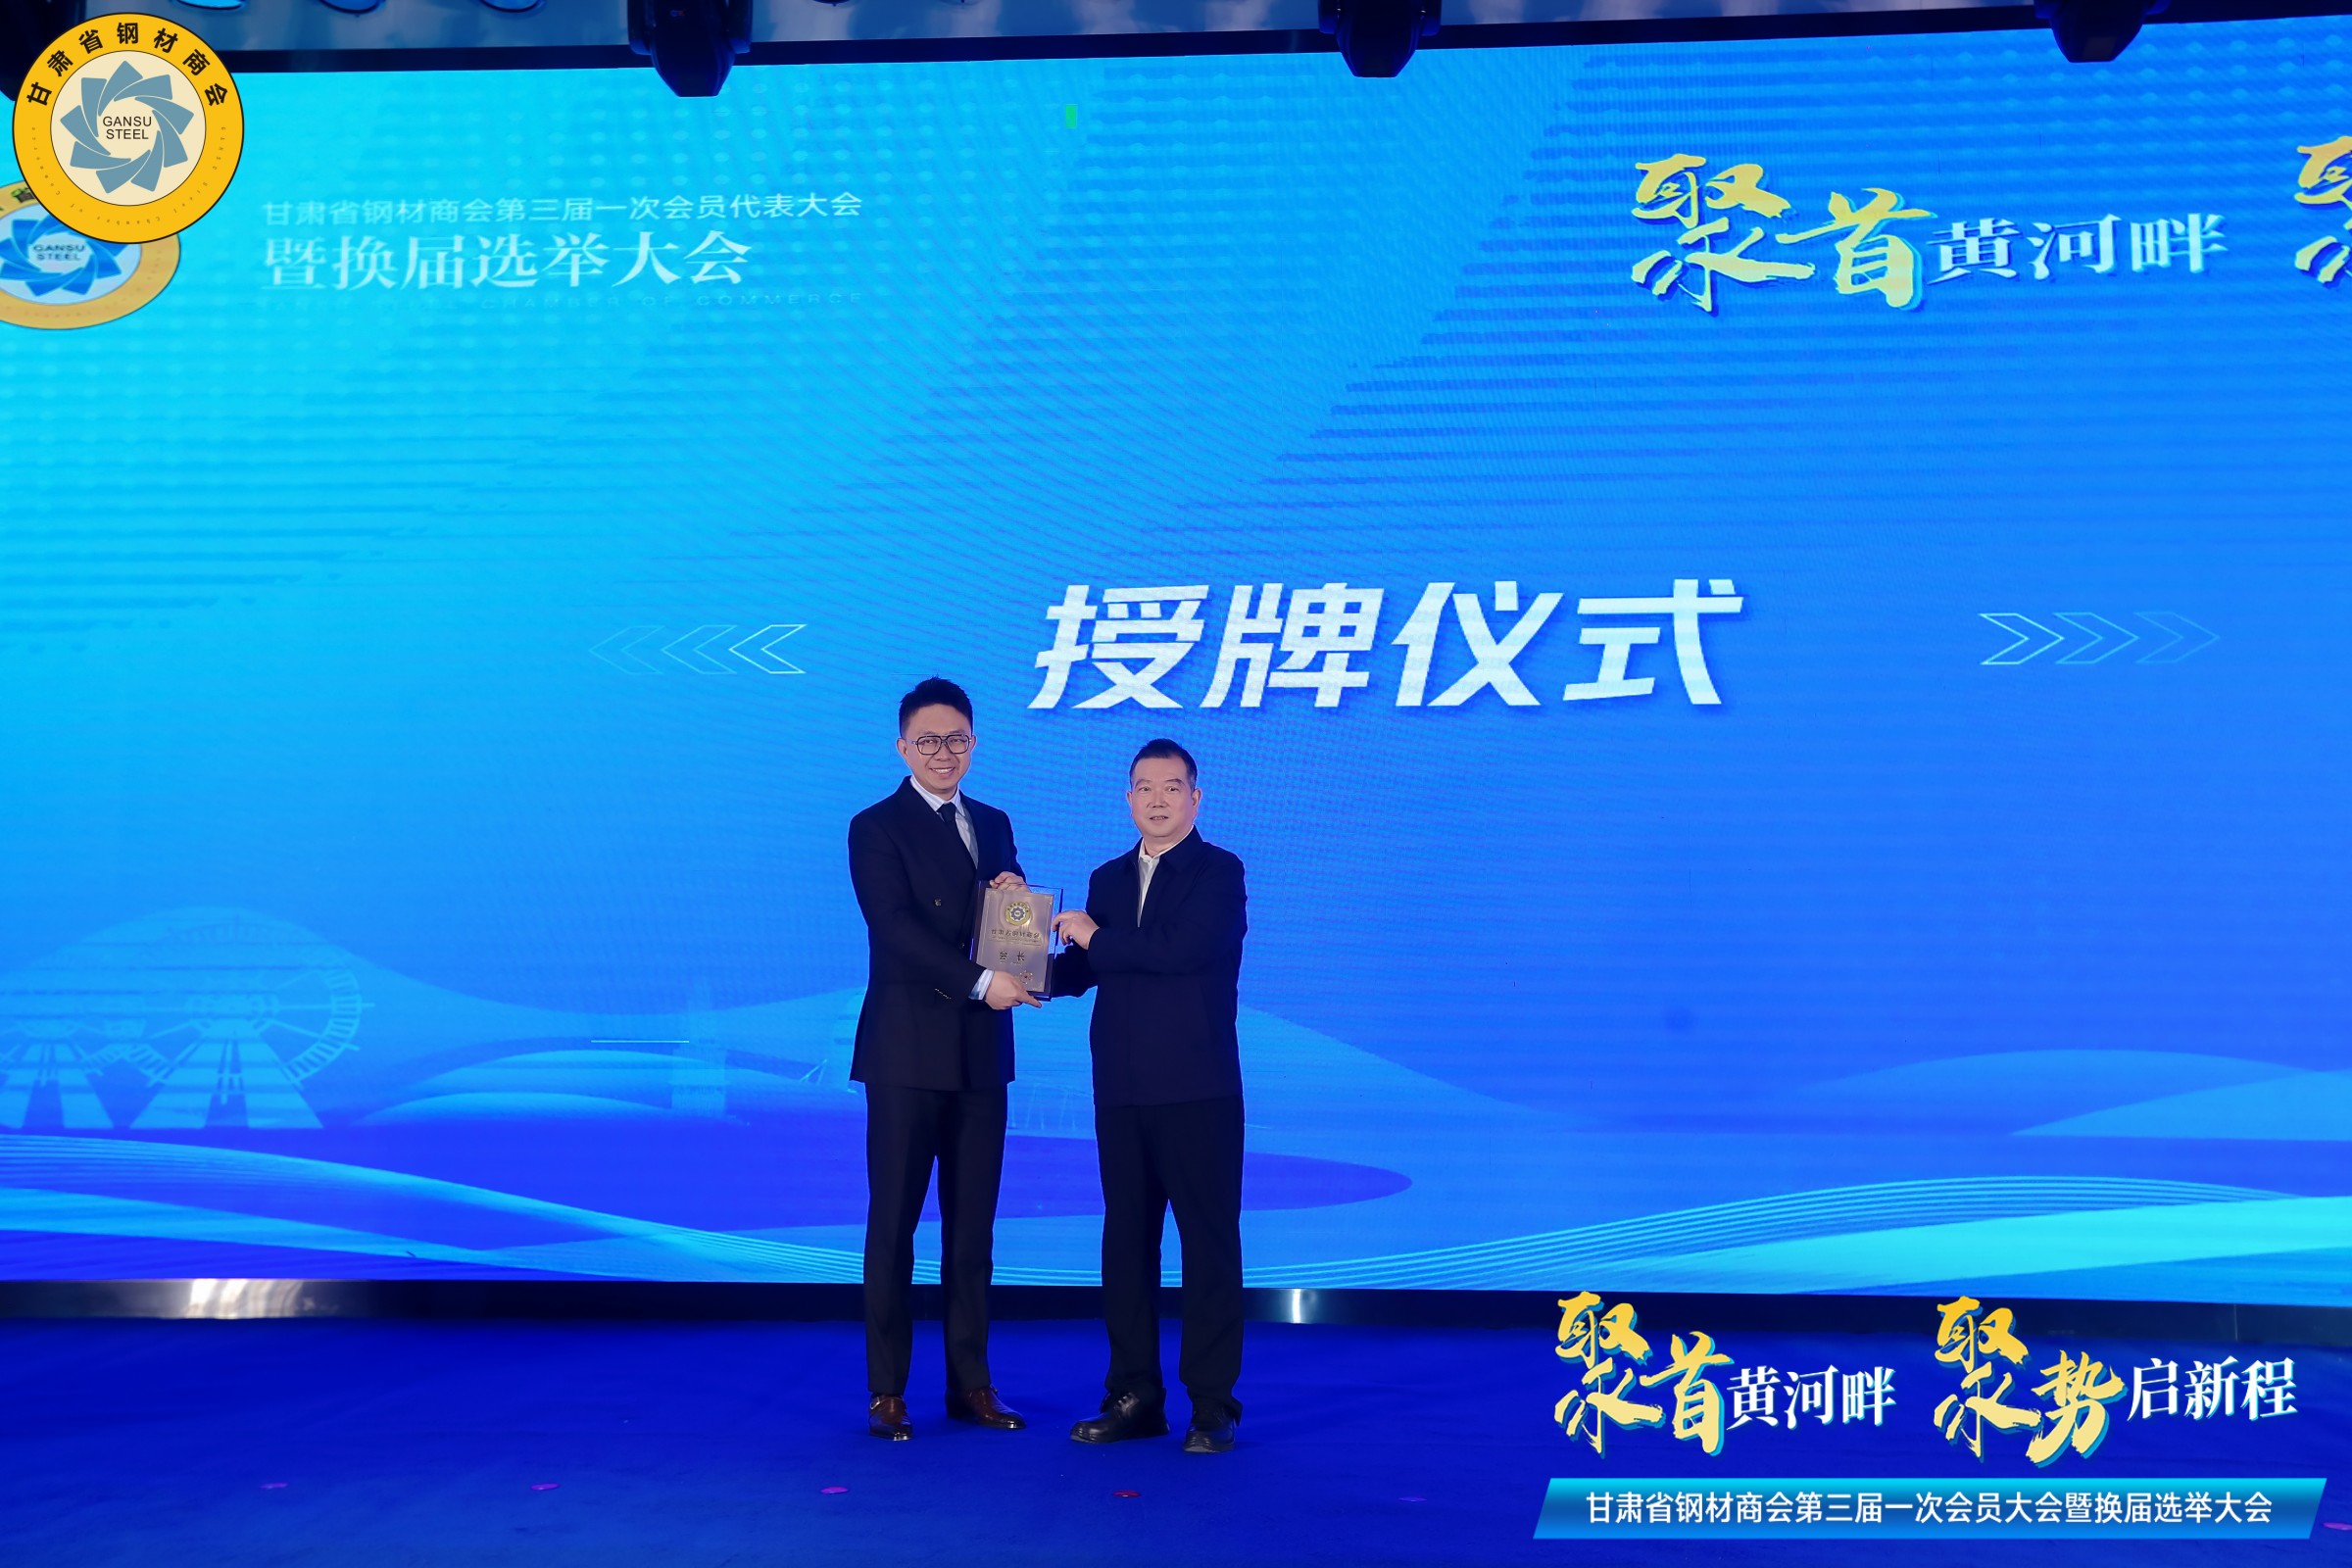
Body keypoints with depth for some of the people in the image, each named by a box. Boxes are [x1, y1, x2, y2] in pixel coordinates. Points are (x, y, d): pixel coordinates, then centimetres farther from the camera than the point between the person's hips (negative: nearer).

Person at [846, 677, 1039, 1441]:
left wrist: (1015, 896, -7)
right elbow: (895, 926, -15)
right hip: (908, 1050, -5)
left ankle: (971, 1383, 16)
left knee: (973, 1221, 9)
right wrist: (981, 981, -23)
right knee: (893, 1221, 0)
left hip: (980, 1050, 5)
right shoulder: (876, 828, -3)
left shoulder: (994, 825, 15)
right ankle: (886, 1392, 6)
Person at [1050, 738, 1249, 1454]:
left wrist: (1095, 939, -7)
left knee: (1209, 1240, -1)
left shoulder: (1219, 872, -3)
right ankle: (1134, 1397, 19)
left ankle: (1212, 1405, 4)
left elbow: (1185, 948, -19)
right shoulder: (1109, 878, 15)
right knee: (1126, 1239, 10)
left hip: (1196, 1090, -6)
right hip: (1122, 1090, 6)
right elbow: (1085, 967, 10)